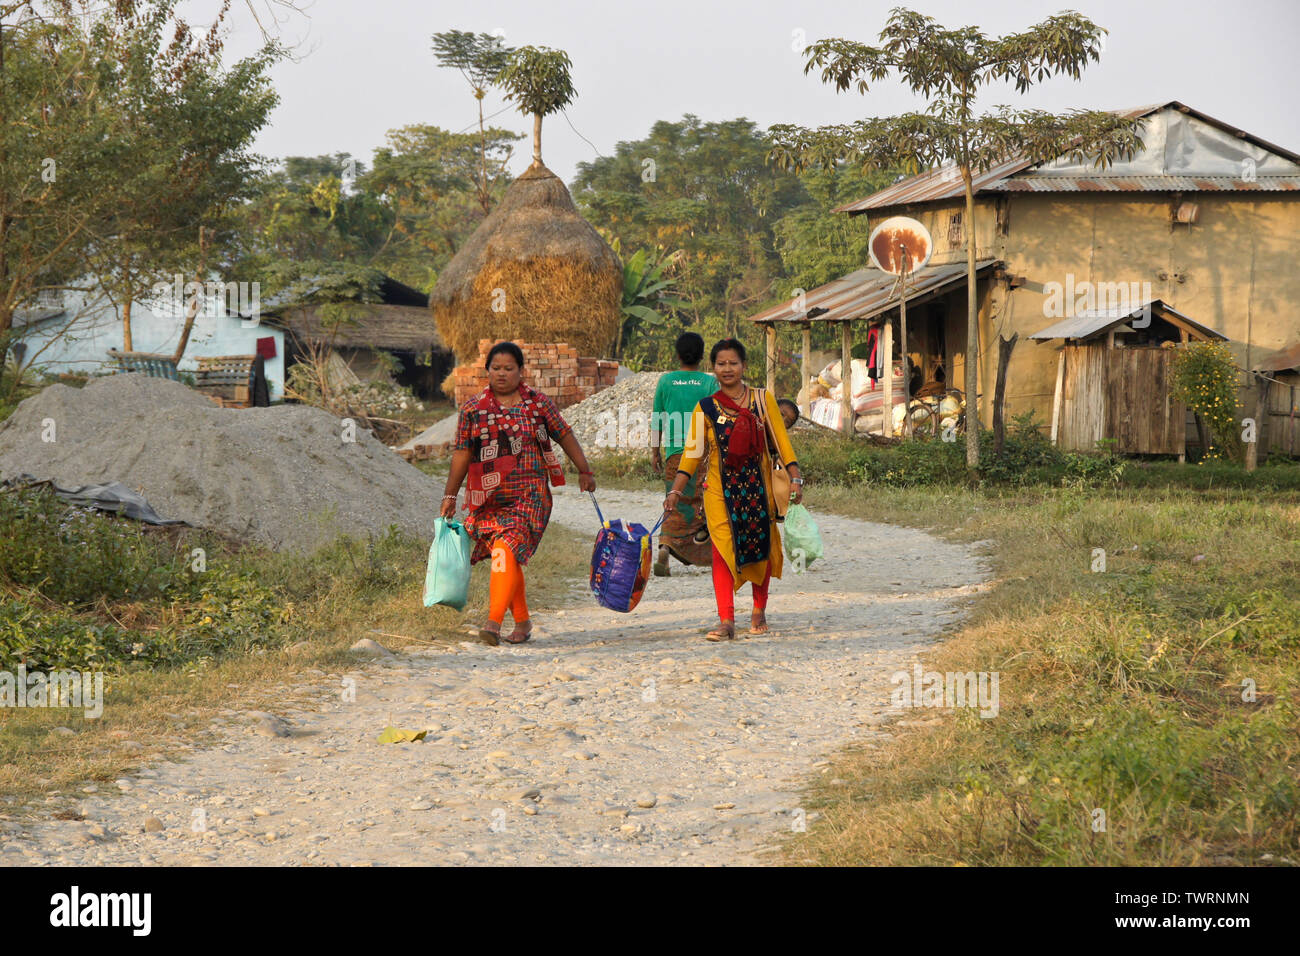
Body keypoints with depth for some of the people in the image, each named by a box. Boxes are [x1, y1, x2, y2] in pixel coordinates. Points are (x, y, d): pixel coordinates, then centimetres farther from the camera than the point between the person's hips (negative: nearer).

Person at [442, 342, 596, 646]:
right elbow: (462, 453, 10)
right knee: (509, 560, 4)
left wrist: (585, 472, 15)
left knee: (506, 549, -21)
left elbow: (565, 436, 15)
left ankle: (494, 621, -27)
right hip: (489, 499, 3)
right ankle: (522, 621, 20)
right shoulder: (472, 409, 8)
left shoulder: (538, 404, 6)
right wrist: (450, 495, 9)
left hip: (529, 495, -2)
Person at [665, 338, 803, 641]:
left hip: (758, 485, 1)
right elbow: (693, 451, 3)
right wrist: (675, 491, -4)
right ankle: (726, 620, -14)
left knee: (761, 547, 8)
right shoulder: (706, 408, 3)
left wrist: (794, 477, -4)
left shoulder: (762, 399, 4)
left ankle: (759, 612, 26)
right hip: (721, 488, -1)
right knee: (723, 549, -11)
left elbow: (780, 440, 4)